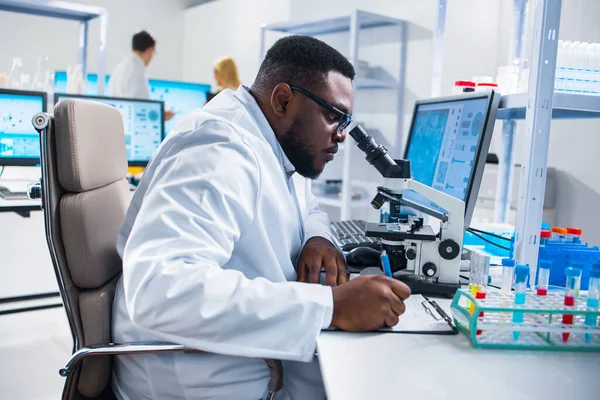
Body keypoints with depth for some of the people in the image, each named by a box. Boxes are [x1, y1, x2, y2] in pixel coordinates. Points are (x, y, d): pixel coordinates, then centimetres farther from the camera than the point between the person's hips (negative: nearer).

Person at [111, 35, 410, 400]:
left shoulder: (275, 146, 6)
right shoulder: (220, 147, -24)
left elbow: (307, 209, 22)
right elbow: (160, 290, -37)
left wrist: (317, 238, -3)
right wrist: (331, 305, -37)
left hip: (261, 353, 9)